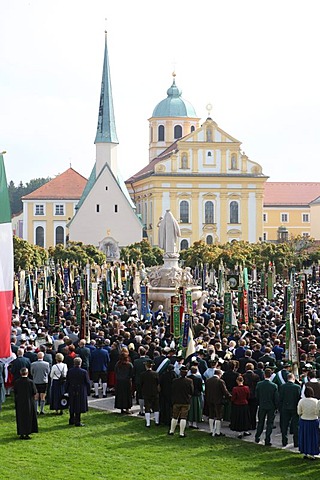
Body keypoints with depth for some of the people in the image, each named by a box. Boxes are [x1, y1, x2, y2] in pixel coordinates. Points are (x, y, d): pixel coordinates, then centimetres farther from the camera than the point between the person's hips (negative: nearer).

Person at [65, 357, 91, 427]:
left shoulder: (70, 371, -4)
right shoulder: (84, 372, -12)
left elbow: (67, 382, 3)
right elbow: (87, 383, -6)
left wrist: (67, 391, 12)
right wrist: (88, 392, 4)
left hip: (72, 392, 3)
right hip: (81, 392, -3)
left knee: (72, 406, 16)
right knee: (79, 406, 2)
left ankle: (71, 420, 27)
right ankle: (77, 422, 2)